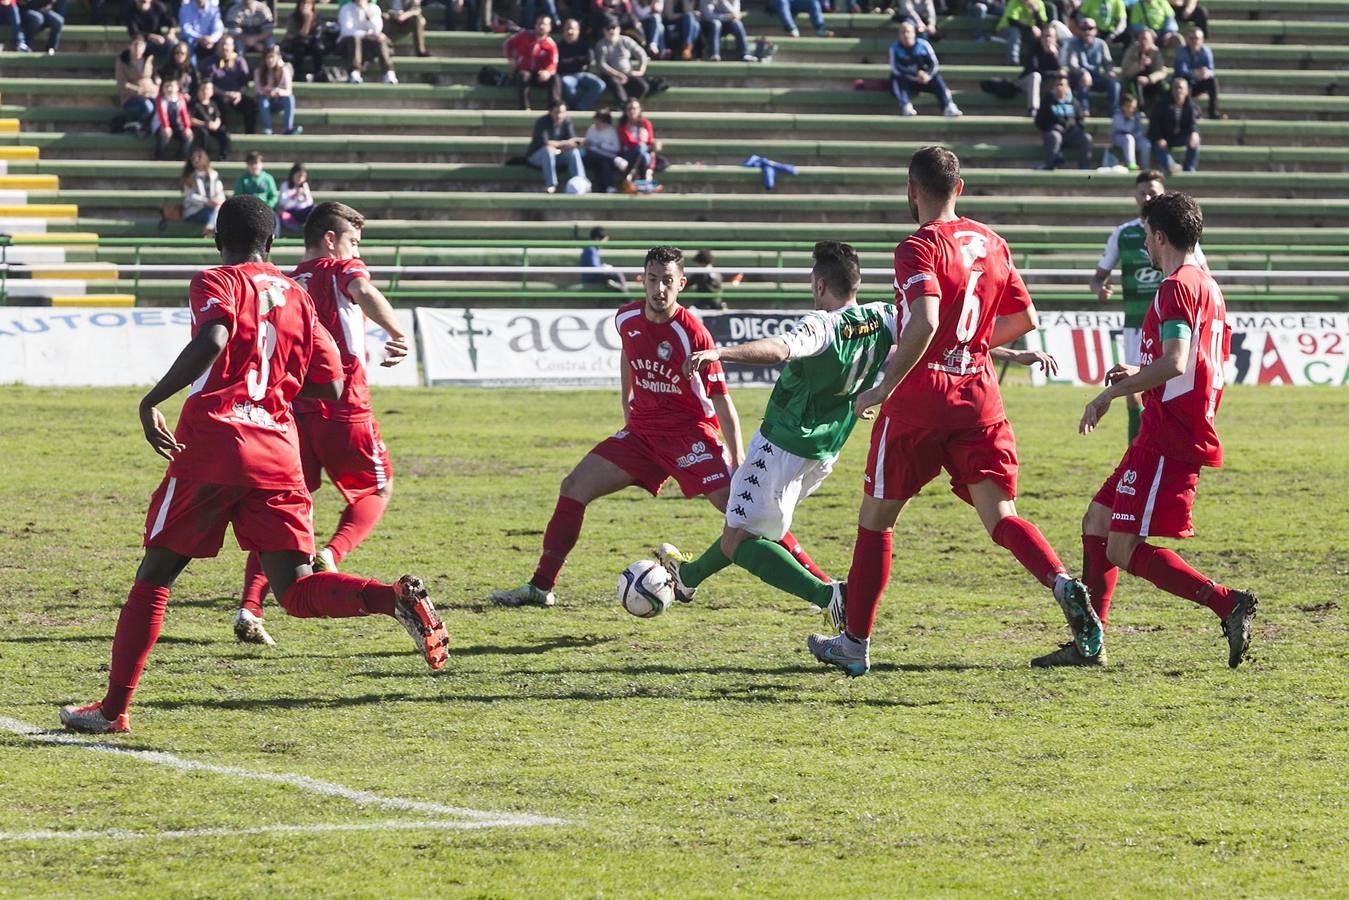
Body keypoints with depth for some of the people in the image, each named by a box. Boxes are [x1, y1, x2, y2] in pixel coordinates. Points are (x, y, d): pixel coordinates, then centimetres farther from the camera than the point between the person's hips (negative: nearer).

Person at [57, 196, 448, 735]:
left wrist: (152, 401, -14)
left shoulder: (216, 283, 2)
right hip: (278, 453, 4)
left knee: (155, 573, 9)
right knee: (297, 591, -2)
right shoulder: (297, 296, 18)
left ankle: (114, 707, 10)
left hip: (212, 439, -4)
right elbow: (330, 387, 15)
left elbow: (213, 339, -19)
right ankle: (394, 598, -29)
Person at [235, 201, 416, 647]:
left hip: (294, 410, 4)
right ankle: (331, 555, -9)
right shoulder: (341, 271, 2)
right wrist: (397, 334, -27)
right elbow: (364, 291, -22)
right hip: (344, 408, -4)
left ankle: (250, 607, -10)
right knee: (376, 490, 18)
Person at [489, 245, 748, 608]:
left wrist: (739, 464, -16)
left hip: (692, 434, -6)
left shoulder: (693, 334, -19)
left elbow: (722, 401, -14)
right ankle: (540, 587, 2)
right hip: (641, 430, 6)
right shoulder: (627, 318, -3)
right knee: (574, 487, -4)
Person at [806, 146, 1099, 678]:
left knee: (876, 516, 10)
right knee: (1001, 518, 0)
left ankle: (855, 643, 16)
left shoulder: (919, 248, -11)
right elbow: (1024, 318, 17)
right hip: (979, 396, 5)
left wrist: (884, 388, -18)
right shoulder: (990, 243, 10)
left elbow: (924, 323, -25)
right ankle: (1063, 585, -29)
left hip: (920, 398, -5)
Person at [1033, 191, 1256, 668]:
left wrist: (1112, 392, -17)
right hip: (1162, 436, 10)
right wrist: (1139, 375, 22)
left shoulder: (1176, 287, -14)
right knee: (1096, 522, 15)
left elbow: (1174, 362, -26)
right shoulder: (1208, 287, 17)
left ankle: (1229, 603, -18)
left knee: (1125, 551, -11)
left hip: (1168, 441, -10)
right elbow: (1215, 365, 24)